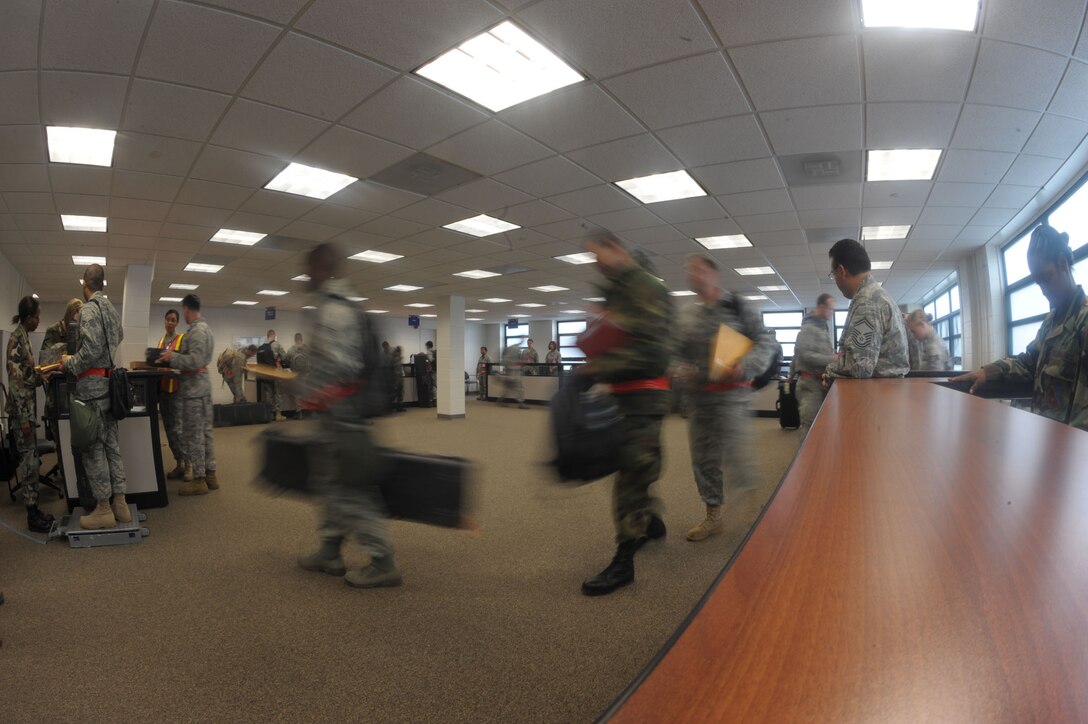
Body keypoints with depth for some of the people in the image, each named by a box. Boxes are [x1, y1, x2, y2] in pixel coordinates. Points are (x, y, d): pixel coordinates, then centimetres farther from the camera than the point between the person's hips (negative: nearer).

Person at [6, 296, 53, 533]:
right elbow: (15, 379, -20)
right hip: (22, 409, -9)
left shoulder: (24, 336, 13)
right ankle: (32, 515, 3)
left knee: (31, 458, 12)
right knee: (29, 459, -4)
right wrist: (23, 417, -20)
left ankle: (34, 509, 20)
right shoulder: (17, 338, -15)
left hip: (29, 406, 9)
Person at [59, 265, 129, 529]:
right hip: (109, 382, 8)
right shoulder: (112, 308, 13)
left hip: (91, 384, -8)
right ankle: (120, 504, 12)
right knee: (111, 444, 10)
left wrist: (69, 364, -6)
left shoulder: (89, 309, -12)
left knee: (93, 448, -2)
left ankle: (103, 510, 4)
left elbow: (92, 349, -20)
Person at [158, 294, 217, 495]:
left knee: (193, 435, -3)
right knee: (205, 432, 13)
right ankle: (210, 474, 19)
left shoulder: (196, 331, -17)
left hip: (193, 387, -10)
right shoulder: (205, 327, 15)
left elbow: (195, 361, -23)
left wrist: (172, 358, -12)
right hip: (203, 384, 10)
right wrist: (176, 356, 14)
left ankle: (199, 480, 2)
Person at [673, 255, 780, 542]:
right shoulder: (686, 317, 11)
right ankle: (713, 516, 27)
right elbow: (677, 353, 15)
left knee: (737, 454, -9)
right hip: (699, 395, 5)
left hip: (732, 393, -5)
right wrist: (682, 370, -6)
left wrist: (745, 365, -21)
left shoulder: (737, 307, -2)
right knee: (703, 458, 11)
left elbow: (768, 342, -6)